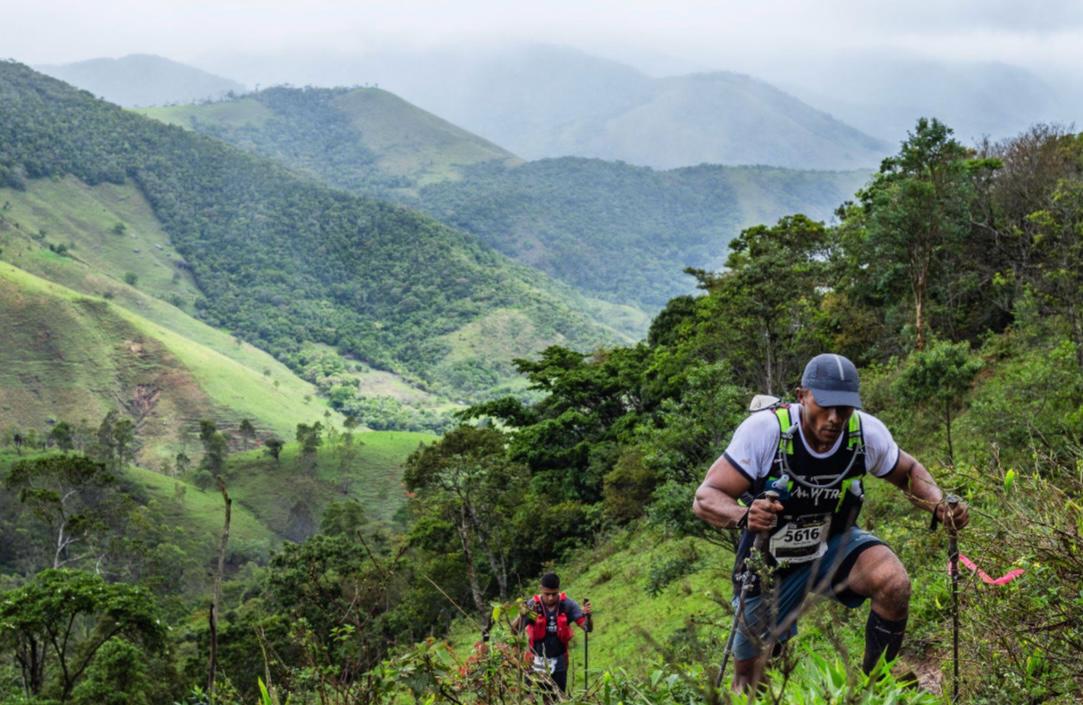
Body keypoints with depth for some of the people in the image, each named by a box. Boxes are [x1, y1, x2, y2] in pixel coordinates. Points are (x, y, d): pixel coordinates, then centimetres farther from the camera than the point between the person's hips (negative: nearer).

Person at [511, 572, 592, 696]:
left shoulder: (567, 604, -7)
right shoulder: (532, 605, -11)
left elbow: (588, 628, -9)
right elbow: (515, 630, -18)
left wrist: (587, 615, -32)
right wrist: (521, 616, -39)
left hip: (559, 663, 1)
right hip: (537, 661, -1)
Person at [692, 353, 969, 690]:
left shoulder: (867, 432, -20)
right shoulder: (764, 429, -30)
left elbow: (909, 471, 0)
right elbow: (705, 498, -31)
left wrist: (940, 507, -20)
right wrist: (744, 517, -52)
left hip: (833, 546, 2)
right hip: (770, 563, -1)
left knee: (895, 585, -30)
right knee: (749, 685, 7)